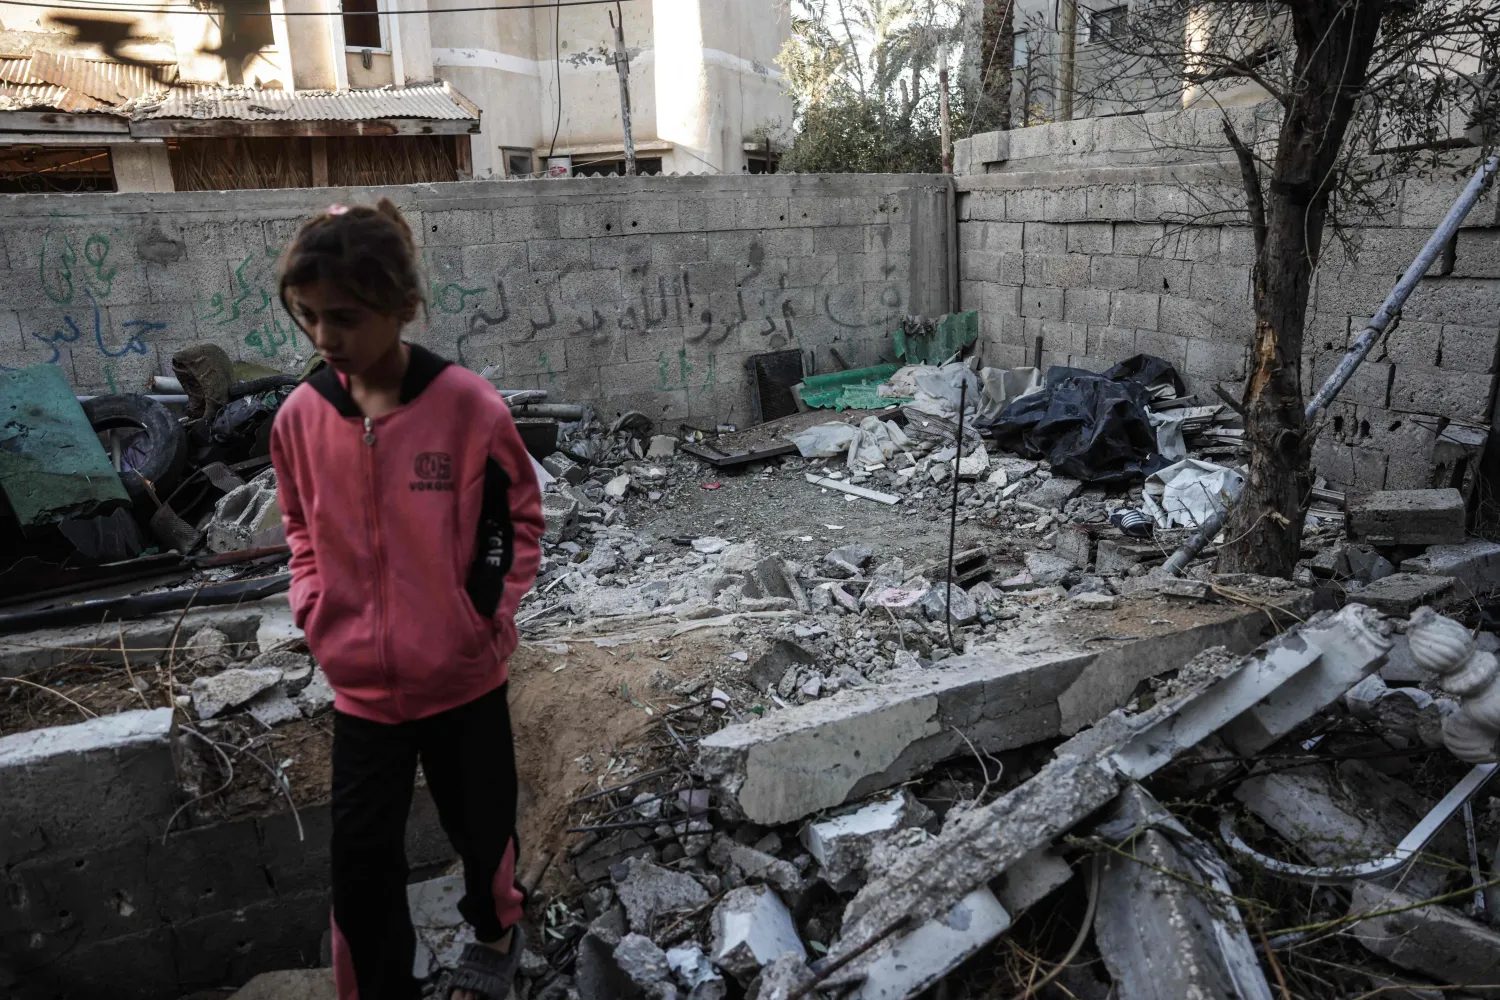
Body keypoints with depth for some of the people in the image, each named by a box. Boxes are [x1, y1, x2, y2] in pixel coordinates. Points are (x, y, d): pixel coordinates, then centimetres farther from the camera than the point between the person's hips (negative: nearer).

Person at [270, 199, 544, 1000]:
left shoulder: (468, 405, -18)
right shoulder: (301, 416, -7)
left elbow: (518, 517, -5)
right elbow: (303, 527, 10)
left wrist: (490, 610, -13)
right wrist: (315, 611, -3)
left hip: (463, 673, -2)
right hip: (359, 682, 2)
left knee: (478, 824, 18)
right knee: (361, 858, 9)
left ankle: (496, 928, 50)